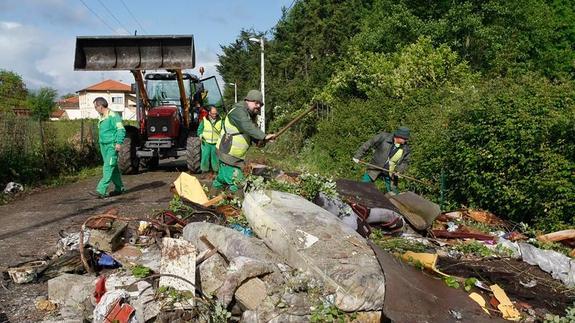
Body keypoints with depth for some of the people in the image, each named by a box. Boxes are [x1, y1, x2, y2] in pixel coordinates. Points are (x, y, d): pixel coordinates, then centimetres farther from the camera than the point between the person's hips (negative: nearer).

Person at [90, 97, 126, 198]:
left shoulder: (113, 116, -12)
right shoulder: (102, 117, 15)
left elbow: (121, 130, -16)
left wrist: (119, 142, -23)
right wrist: (101, 142, 23)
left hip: (112, 146, -9)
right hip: (103, 145, 9)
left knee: (108, 167, -10)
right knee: (113, 168, 13)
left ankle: (101, 190, -14)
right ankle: (119, 188, 21)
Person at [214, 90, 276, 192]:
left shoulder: (251, 115, 14)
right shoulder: (238, 111, -20)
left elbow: (251, 133, 9)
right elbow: (248, 128, -36)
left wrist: (260, 140, -13)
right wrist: (264, 136, -46)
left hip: (237, 156, 10)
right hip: (228, 154, -10)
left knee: (223, 177, 25)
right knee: (236, 184, -12)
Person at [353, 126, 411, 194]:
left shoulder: (406, 148, -7)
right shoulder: (384, 137, -14)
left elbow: (405, 162, 5)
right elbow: (368, 144, -8)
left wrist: (399, 170, -15)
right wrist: (357, 156, -8)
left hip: (390, 173, 2)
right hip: (375, 168, -2)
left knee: (393, 193, 7)